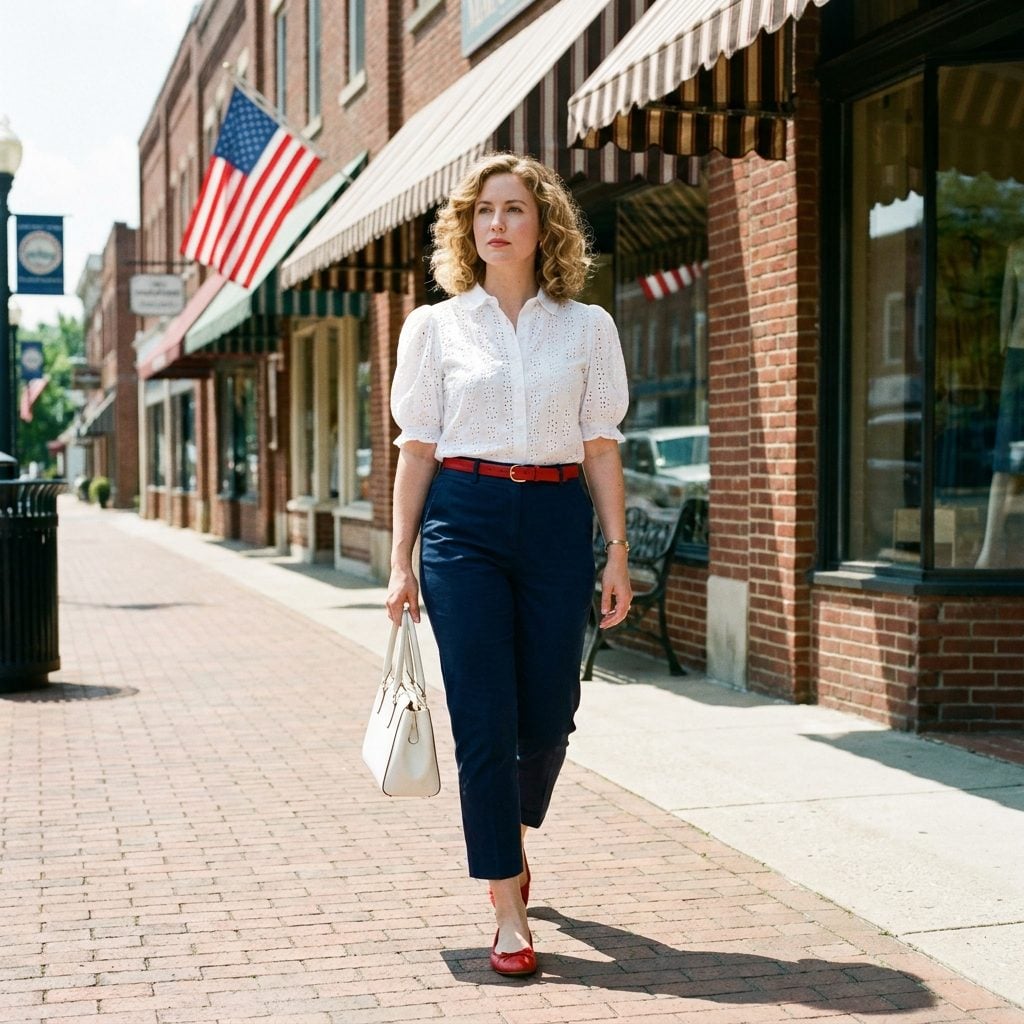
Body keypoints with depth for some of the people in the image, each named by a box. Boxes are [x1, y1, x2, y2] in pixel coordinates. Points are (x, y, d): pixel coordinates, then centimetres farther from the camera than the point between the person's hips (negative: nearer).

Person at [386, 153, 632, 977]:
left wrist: (618, 553, 1)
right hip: (464, 519, -1)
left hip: (557, 518, 1)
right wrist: (401, 561, 2)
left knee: (548, 716, 5)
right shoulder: (435, 327, 6)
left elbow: (602, 448, 7)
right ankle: (509, 913, 2)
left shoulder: (587, 328, 7)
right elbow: (418, 449, 6)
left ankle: (513, 835, 37)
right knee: (484, 720, -5)